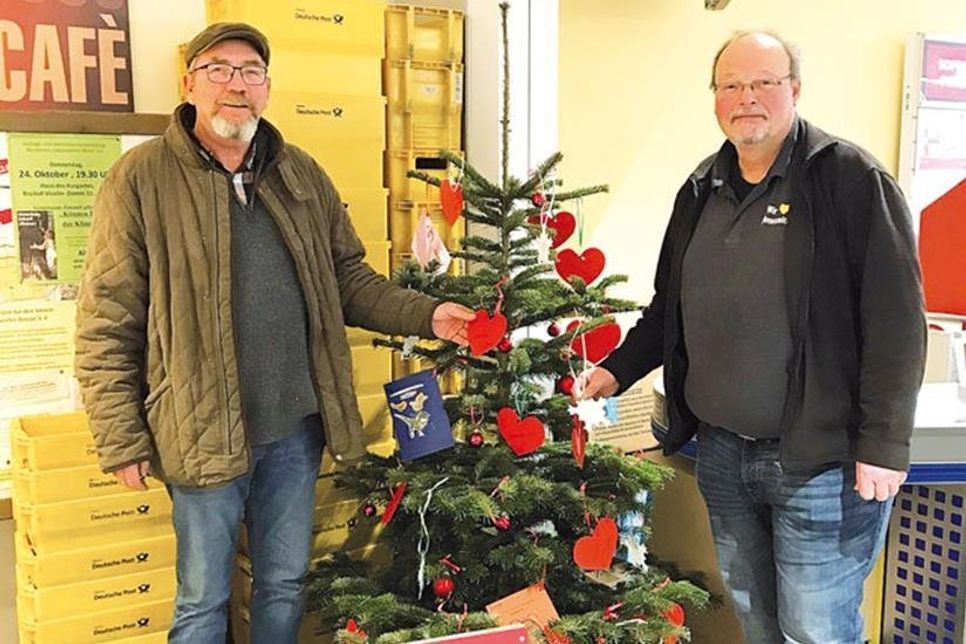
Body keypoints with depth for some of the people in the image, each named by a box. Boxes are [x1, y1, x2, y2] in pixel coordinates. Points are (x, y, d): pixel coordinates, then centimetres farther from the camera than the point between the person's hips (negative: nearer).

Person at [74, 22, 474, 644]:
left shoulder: (302, 175, 7)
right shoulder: (141, 178, -7)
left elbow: (349, 277, 12)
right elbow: (107, 323, -7)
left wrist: (425, 314, -4)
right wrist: (123, 439, -9)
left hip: (296, 427, 4)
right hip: (203, 434, -4)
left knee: (286, 585, 19)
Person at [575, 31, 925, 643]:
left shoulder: (850, 178, -9)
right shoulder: (702, 190, 10)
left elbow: (896, 317, -14)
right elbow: (670, 306, 19)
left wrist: (884, 444, -17)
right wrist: (618, 369, 9)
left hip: (818, 460, -6)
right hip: (722, 452, 6)